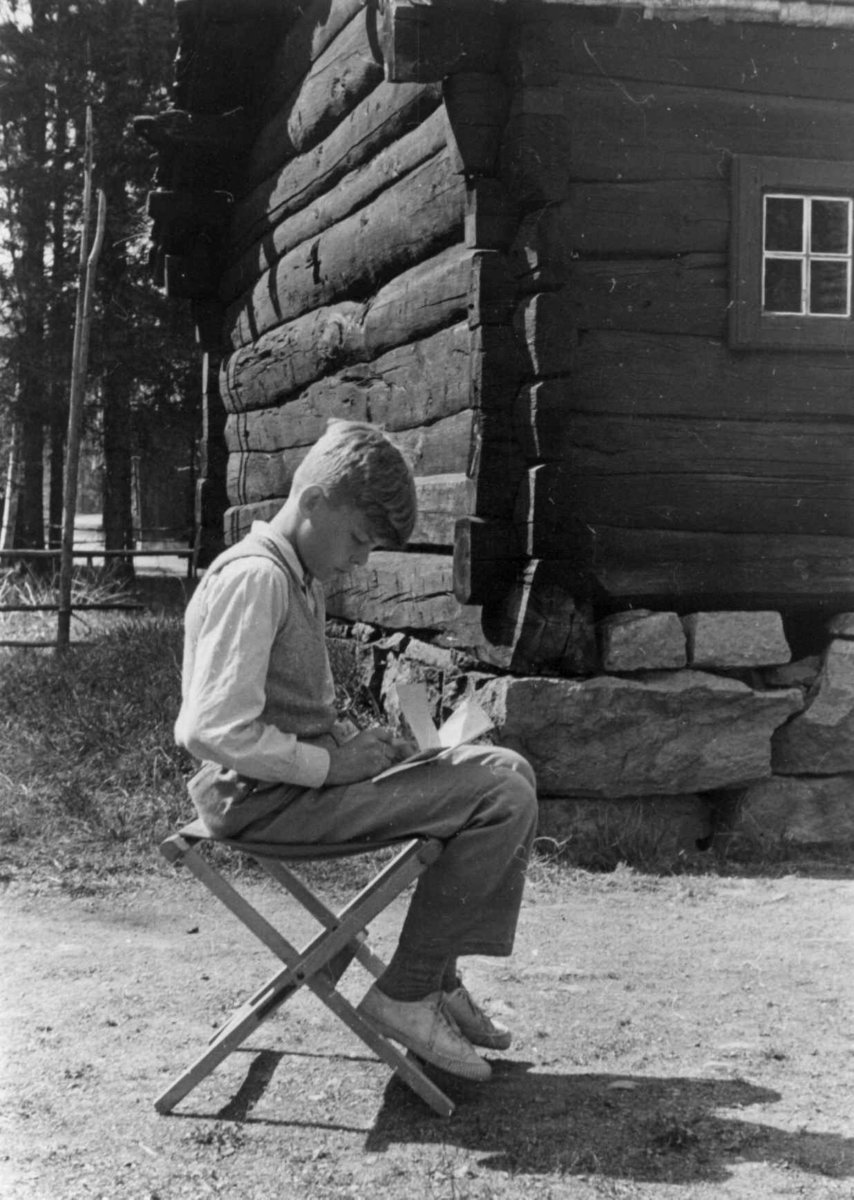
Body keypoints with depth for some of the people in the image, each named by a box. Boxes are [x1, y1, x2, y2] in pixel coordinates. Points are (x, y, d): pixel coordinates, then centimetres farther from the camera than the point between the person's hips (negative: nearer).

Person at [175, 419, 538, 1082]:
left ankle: (441, 978, 12)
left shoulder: (303, 579, 15)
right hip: (265, 799, -10)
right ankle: (404, 995, -7)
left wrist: (356, 744, 5)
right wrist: (333, 765, -19)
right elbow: (212, 731, -26)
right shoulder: (254, 578, -17)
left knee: (508, 771, 10)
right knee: (504, 801, -18)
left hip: (308, 774, 10)